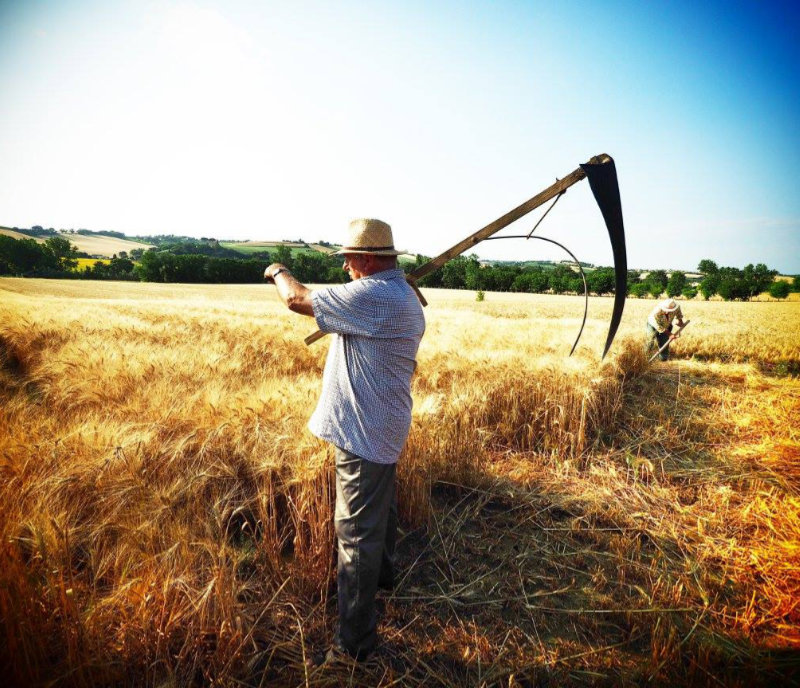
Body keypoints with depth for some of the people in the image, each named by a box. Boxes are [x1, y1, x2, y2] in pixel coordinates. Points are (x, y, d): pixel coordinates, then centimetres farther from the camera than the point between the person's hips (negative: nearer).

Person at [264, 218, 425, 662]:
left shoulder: (373, 295, -24)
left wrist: (278, 272, 1)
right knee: (379, 509, 28)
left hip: (365, 431, -10)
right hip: (383, 426, 10)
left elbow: (297, 300, -17)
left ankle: (356, 639, 16)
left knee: (357, 529, 1)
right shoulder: (403, 293, 8)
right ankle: (382, 574, 52)